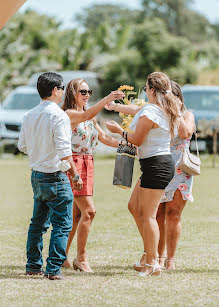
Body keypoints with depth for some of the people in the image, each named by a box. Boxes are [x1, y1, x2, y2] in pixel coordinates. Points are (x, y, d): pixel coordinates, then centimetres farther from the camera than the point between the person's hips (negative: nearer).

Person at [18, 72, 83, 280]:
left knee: (38, 222, 18)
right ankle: (53, 269, -4)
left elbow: (22, 146, 13)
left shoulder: (30, 116, 6)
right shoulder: (58, 116, -16)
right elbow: (64, 151, -20)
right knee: (62, 224, -1)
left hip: (36, 175, 8)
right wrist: (75, 175, -13)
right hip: (55, 177, -8)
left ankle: (33, 265, 23)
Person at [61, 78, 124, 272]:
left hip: (88, 164, 9)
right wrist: (108, 99, -39)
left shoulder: (90, 117, 18)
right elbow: (87, 115, -30)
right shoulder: (68, 114, -10)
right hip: (73, 164, -9)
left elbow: (103, 137, 18)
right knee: (89, 211, -14)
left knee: (77, 214, 9)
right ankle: (81, 258, -7)